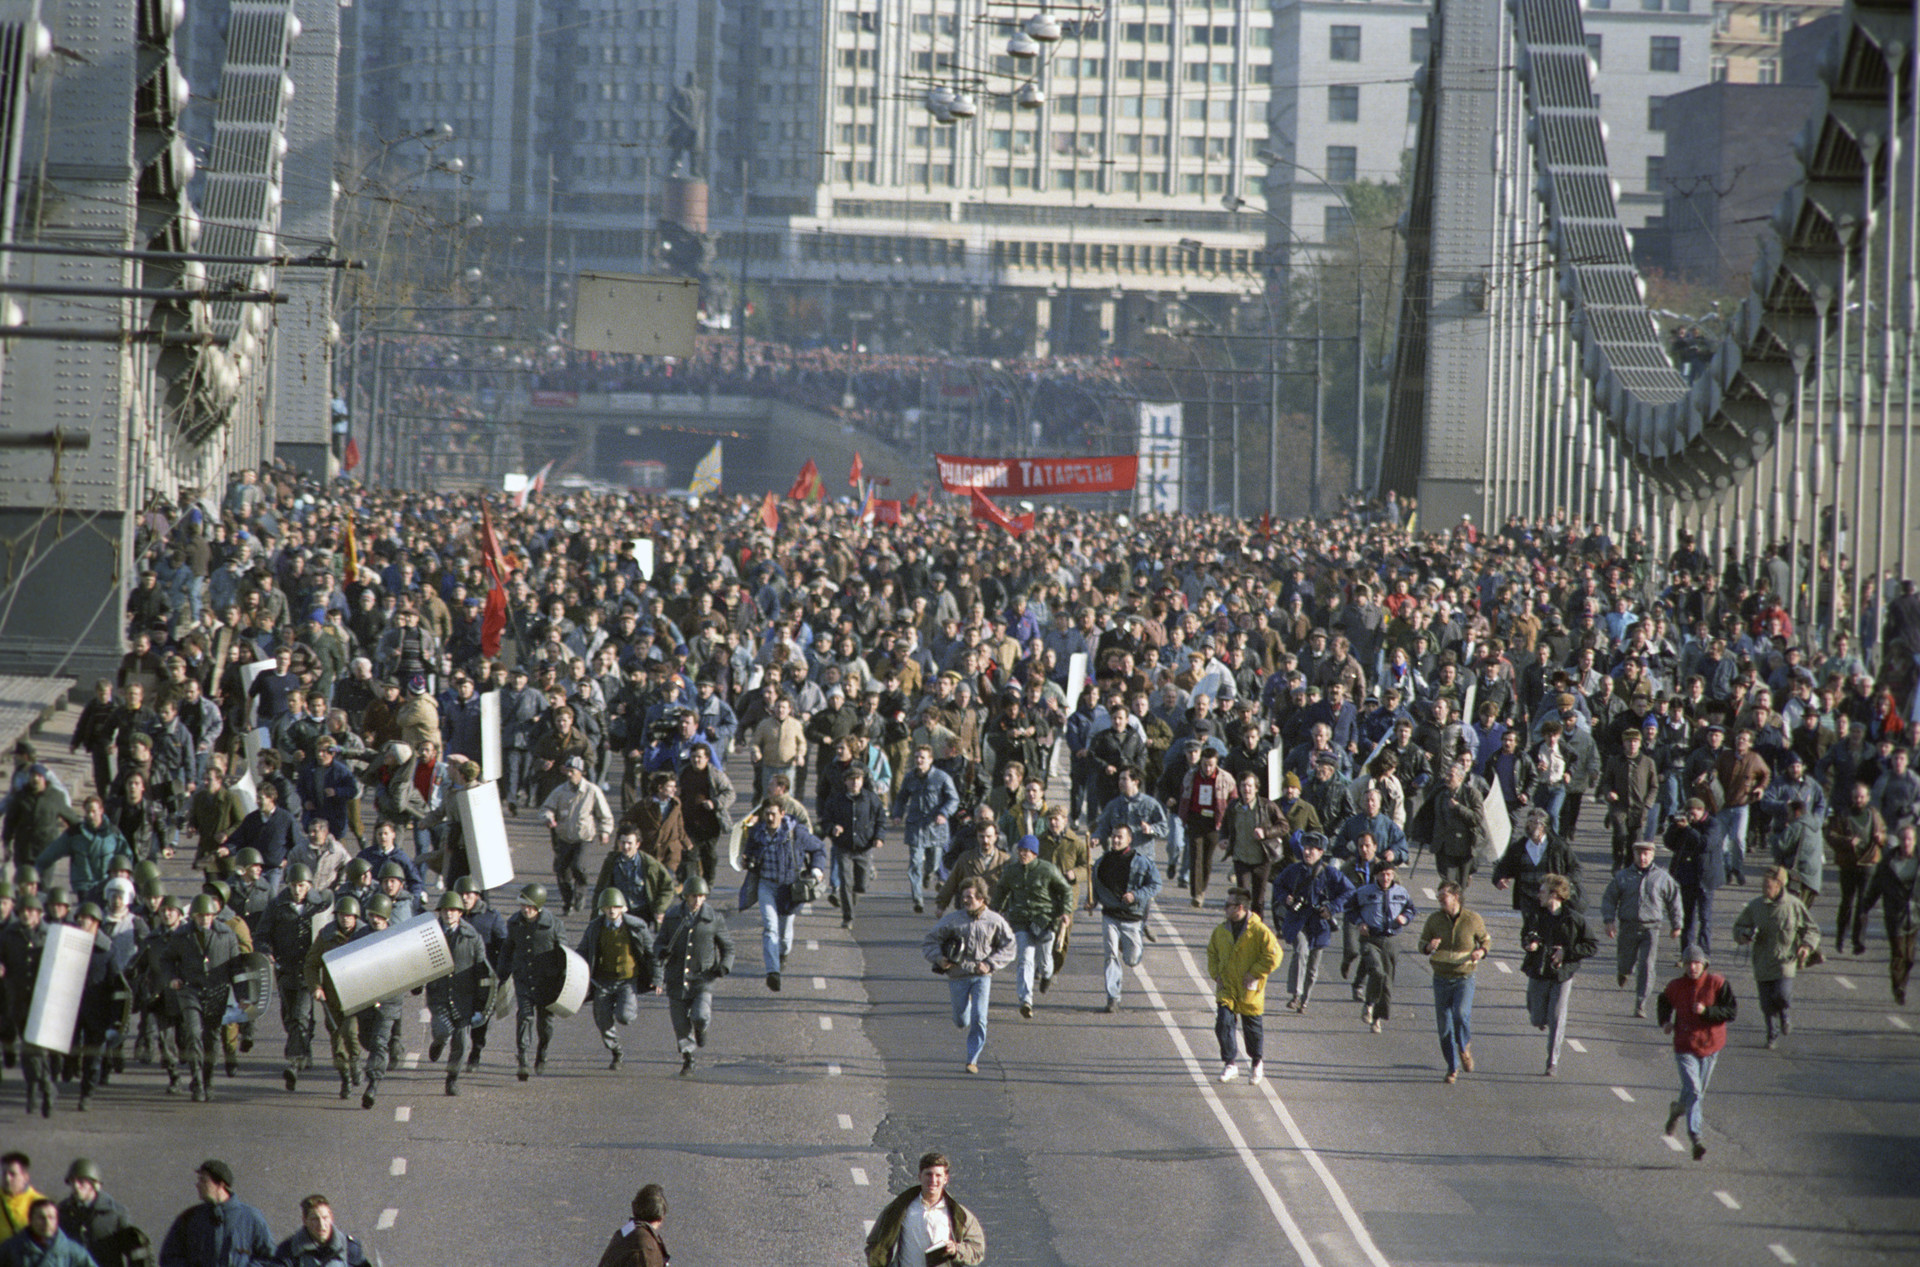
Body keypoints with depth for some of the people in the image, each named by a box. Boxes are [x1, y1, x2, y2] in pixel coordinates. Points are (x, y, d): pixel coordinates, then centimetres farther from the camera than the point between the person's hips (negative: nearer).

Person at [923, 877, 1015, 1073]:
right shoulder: (952, 920, -5)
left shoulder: (995, 921, -3)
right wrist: (939, 958, -15)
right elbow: (929, 941, 3)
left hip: (982, 976, -1)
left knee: (979, 1020, -10)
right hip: (958, 976, 1)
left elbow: (1008, 948, 6)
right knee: (961, 1022, 11)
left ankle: (973, 1059, 0)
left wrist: (990, 964, -8)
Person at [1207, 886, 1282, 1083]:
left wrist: (1254, 974, -15)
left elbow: (1273, 956, -12)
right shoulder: (1221, 930, 3)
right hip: (1226, 989, 4)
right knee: (1224, 1023, -12)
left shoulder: (1259, 931, -14)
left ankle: (1257, 1063, 31)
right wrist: (1216, 974, 5)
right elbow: (1212, 953, 19)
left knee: (1253, 1029, 9)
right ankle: (1230, 1064, -3)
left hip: (1249, 991, -4)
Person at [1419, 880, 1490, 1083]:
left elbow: (1486, 940, 11)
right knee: (1444, 1026, 3)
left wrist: (1481, 952, -12)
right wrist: (1429, 947, -16)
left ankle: (1464, 1047, 5)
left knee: (1461, 1014, -26)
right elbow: (1422, 944, 8)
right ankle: (1453, 1068, 18)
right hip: (1441, 980, 3)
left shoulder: (1473, 919, -5)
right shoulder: (1434, 920, -1)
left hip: (1464, 978, -2)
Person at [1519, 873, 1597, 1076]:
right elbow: (1525, 936, 17)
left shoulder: (1574, 920, -11)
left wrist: (1567, 953, -16)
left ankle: (1553, 1062, 7)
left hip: (1562, 975, -3)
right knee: (1538, 1021, 6)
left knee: (1556, 1019, -5)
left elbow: (1592, 946, -5)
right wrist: (1528, 944, -7)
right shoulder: (1535, 916, -1)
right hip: (1538, 974, 3)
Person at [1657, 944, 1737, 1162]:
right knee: (1692, 1089, -16)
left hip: (1710, 1046, 1)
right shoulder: (1675, 986, -2)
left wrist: (1707, 1011, -24)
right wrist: (1665, 1021, 0)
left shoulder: (1717, 983, -7)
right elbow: (1664, 1003, 19)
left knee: (1698, 1092, 15)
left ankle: (1677, 1110, 48)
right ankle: (1696, 1137, -17)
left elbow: (1731, 1011, -10)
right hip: (1684, 1046, -1)